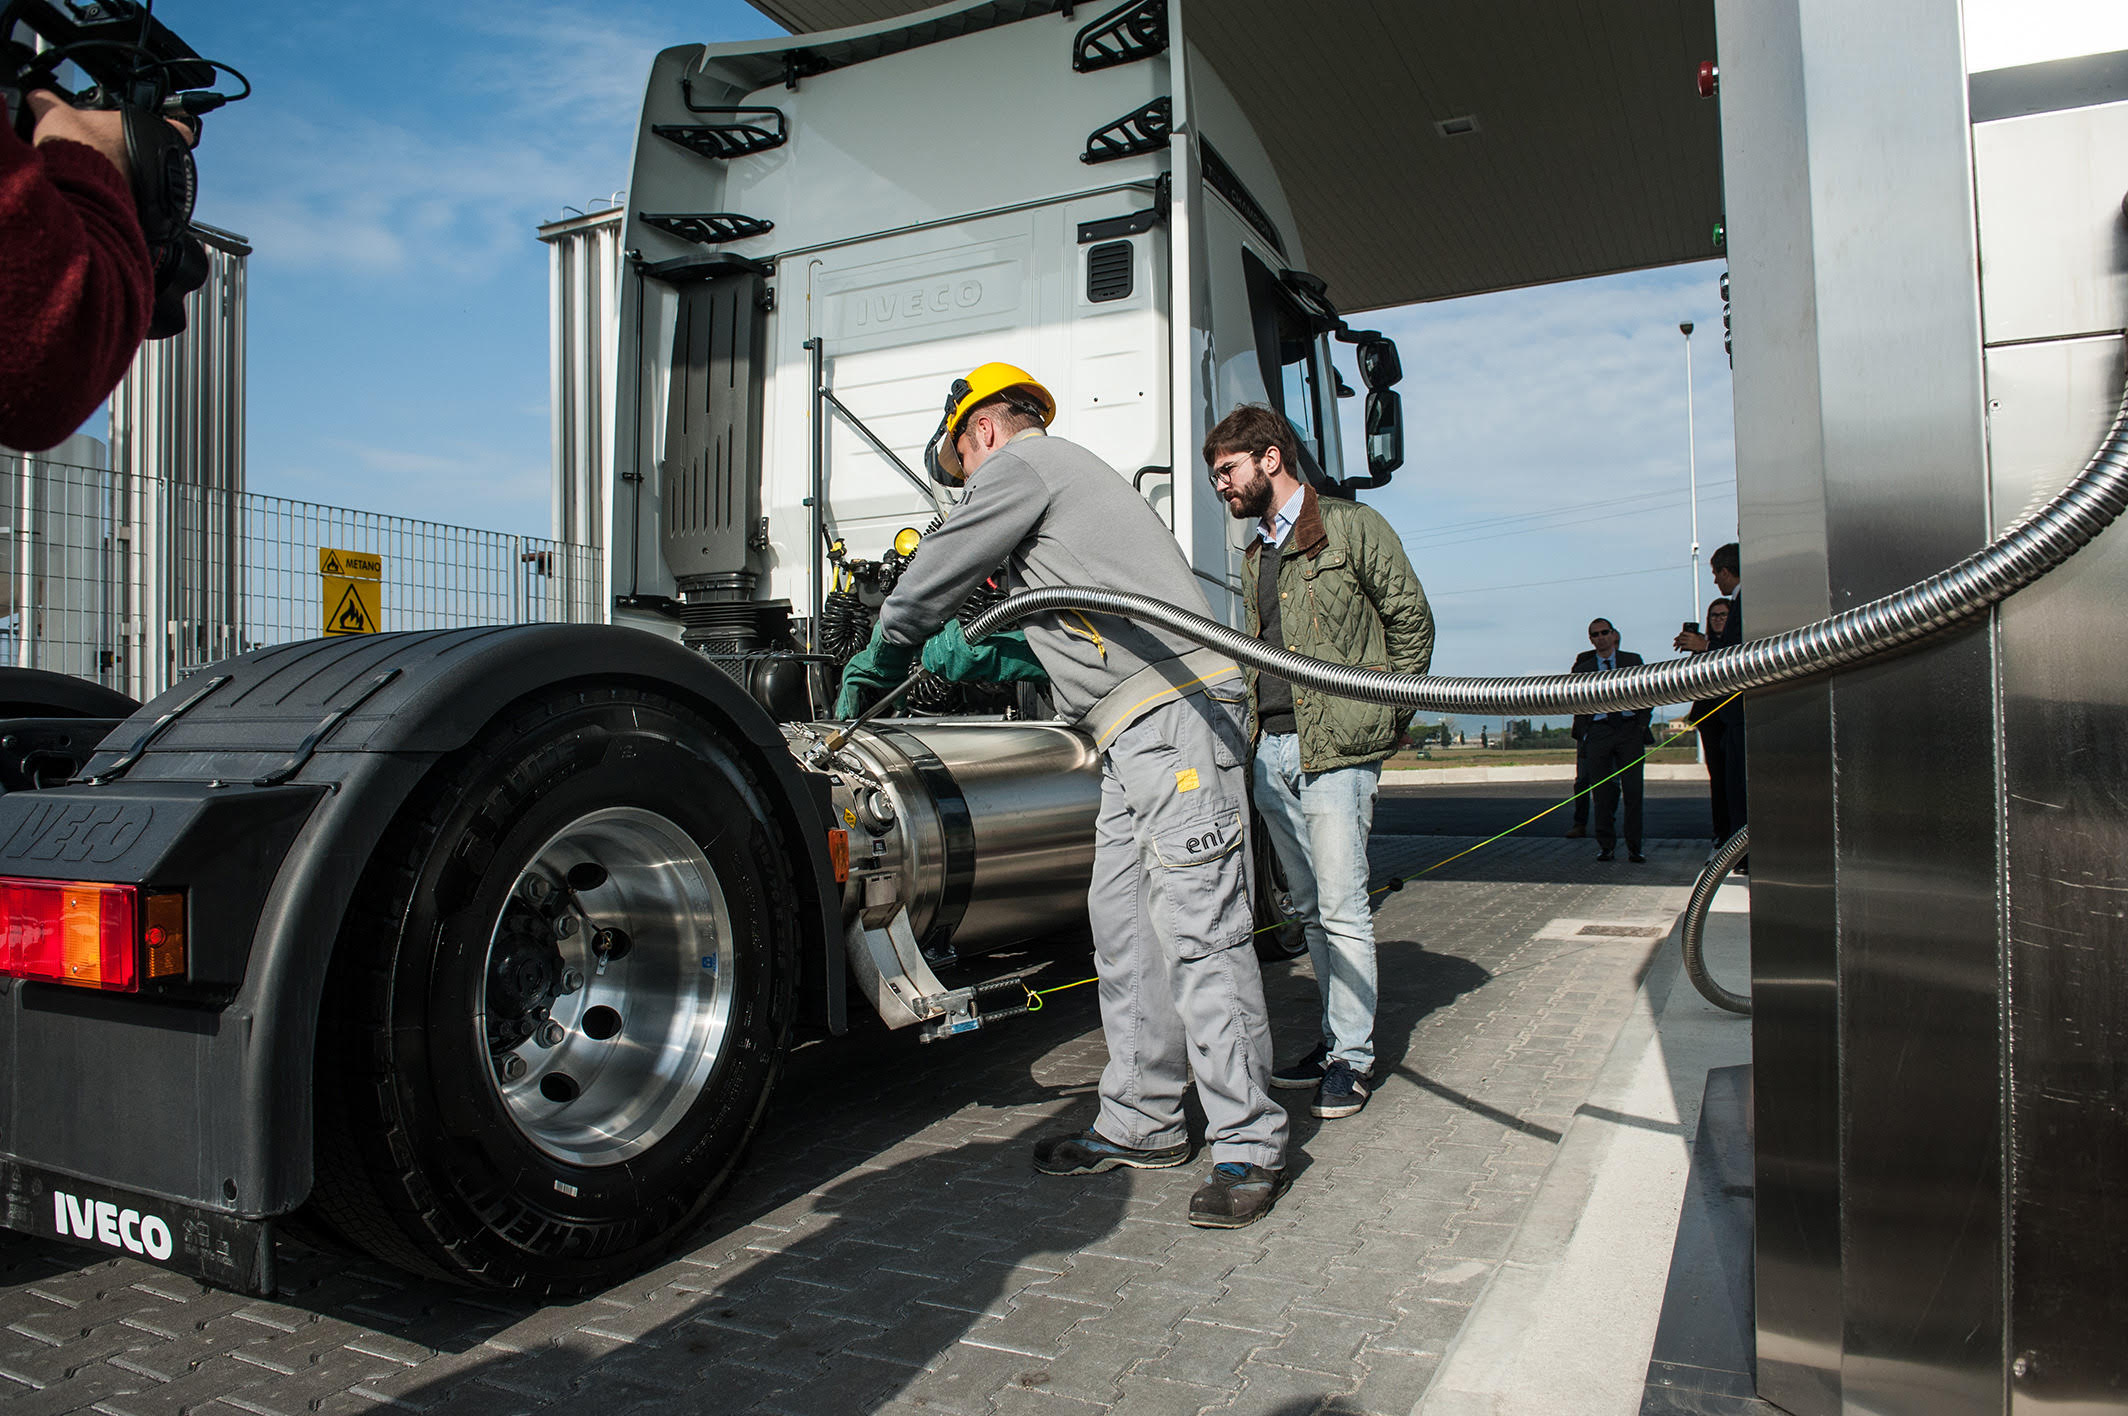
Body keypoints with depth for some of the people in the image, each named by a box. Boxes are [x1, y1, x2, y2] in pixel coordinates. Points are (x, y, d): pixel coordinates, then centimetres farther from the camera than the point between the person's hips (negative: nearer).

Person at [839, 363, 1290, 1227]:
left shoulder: (1020, 462, 1)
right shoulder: (1068, 477, 31)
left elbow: (932, 581, 3)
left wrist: (879, 658, 19)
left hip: (1175, 709, -11)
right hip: (1139, 733, 11)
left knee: (1197, 930, -10)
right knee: (1122, 925, 11)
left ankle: (1248, 1147, -2)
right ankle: (1140, 1123, 19)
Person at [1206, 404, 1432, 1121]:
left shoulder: (1352, 527, 0)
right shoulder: (1255, 557, 20)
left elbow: (1412, 620, 0)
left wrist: (1386, 718, -1)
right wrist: (1253, 727, 11)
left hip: (1335, 748, -7)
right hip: (1270, 751, 7)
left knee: (1342, 907, -6)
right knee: (1309, 907, 11)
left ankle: (1351, 1057, 4)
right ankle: (1334, 1037, 21)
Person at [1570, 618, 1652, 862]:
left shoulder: (1632, 660, 10)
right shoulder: (1583, 669, 11)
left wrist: (1642, 724, 1)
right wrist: (1582, 735, 3)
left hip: (1630, 728, 0)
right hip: (1598, 730, 1)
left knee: (1633, 789, -5)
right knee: (1602, 792, -1)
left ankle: (1634, 847, 2)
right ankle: (1606, 846, 7)